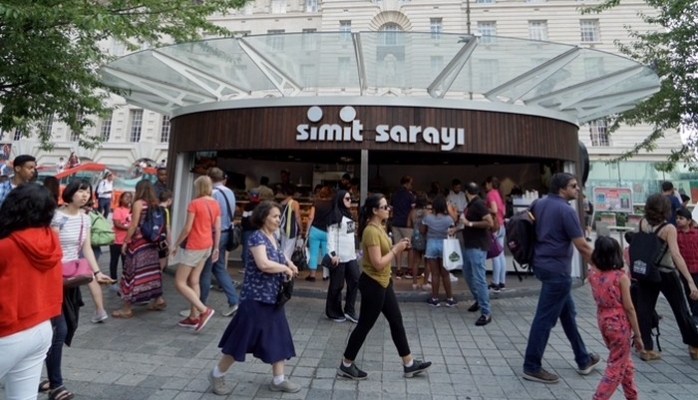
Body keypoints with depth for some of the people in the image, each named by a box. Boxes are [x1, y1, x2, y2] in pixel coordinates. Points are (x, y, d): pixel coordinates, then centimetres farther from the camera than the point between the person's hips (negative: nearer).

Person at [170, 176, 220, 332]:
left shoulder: (194, 203, -15)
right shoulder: (215, 204, 4)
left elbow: (187, 228, -16)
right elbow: (217, 228, 6)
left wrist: (176, 245, -4)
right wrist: (216, 248, 13)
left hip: (194, 246, -8)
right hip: (207, 245, 8)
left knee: (179, 283, 1)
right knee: (193, 281, 16)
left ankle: (204, 310, -7)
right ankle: (193, 317, 20)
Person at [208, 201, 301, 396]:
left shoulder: (273, 237, 8)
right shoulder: (257, 237, -18)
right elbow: (264, 264, -32)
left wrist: (289, 265, 5)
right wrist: (285, 268, -17)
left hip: (273, 297, 9)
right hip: (256, 298, -9)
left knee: (278, 338, 12)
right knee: (242, 338, 4)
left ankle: (279, 380, 26)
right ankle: (217, 374, 26)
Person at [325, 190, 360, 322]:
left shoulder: (348, 214, 15)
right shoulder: (335, 215, -10)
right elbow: (331, 236, -16)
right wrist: (333, 254, -22)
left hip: (350, 255, 8)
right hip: (339, 257, -8)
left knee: (355, 281, 8)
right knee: (337, 285, 3)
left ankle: (349, 310, 20)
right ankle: (334, 312, 18)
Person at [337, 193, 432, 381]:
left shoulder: (379, 228, 9)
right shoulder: (371, 231, -22)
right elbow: (378, 263, -25)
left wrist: (397, 245, 1)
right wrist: (396, 249, -16)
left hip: (383, 282, 10)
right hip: (372, 284, -10)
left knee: (396, 321, 16)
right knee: (364, 325, 4)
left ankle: (409, 364, 29)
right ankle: (346, 365, 22)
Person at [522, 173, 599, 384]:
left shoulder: (538, 204, 8)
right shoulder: (566, 210, -16)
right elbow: (582, 246, -15)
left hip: (541, 263, 9)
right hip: (556, 269, -9)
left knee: (567, 312, 21)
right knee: (545, 318, -1)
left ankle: (583, 359, 36)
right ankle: (532, 367, 9)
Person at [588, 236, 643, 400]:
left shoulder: (593, 273, -5)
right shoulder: (621, 276, -17)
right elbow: (629, 308, -13)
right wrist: (637, 334, -6)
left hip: (603, 322, 6)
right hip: (619, 325, -6)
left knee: (624, 362, 26)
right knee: (616, 368, 7)